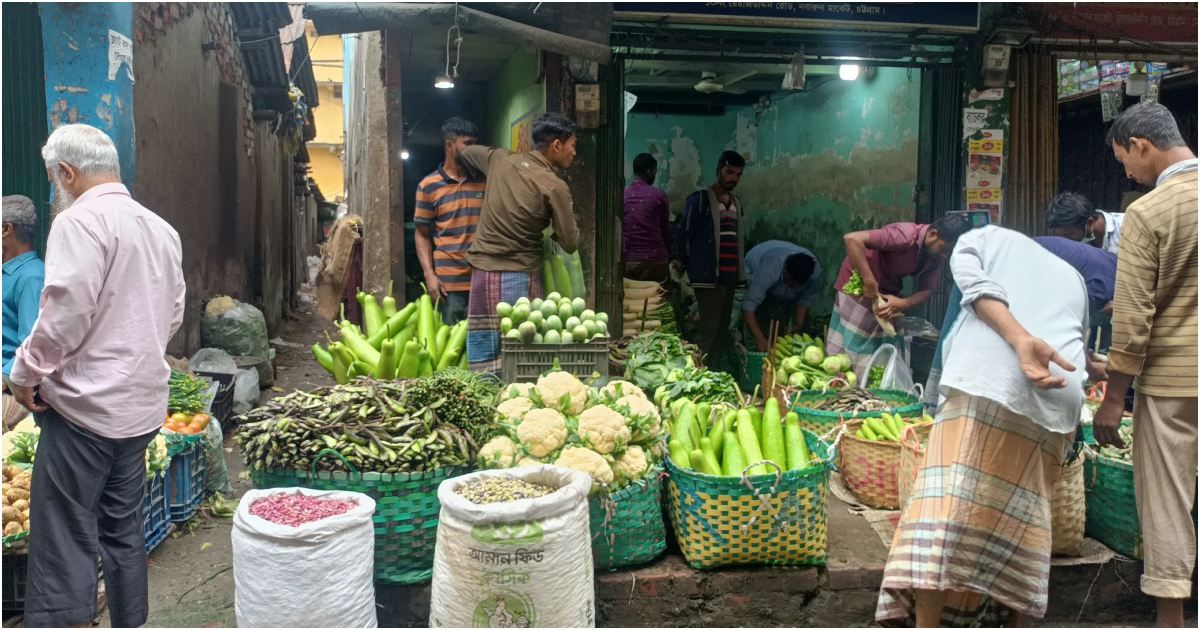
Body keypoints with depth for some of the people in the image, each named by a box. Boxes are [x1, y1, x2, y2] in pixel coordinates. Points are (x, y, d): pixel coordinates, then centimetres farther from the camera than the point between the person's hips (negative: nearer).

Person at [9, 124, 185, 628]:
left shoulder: (80, 221, -12)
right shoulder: (161, 229, 12)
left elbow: (66, 312, -20)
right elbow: (173, 315, 17)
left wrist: (27, 372, -6)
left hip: (84, 403, -8)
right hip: (142, 404, 8)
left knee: (64, 540, -3)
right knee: (123, 529, 17)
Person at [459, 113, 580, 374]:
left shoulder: (500, 159, 7)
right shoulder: (555, 187, -9)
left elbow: (465, 153, 27)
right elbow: (570, 244, -5)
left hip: (482, 272, 6)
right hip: (519, 277, -5)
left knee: (484, 360, 4)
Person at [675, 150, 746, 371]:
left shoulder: (736, 203, 18)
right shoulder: (700, 199, -4)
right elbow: (682, 235, -5)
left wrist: (740, 273, 14)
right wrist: (687, 268, -4)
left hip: (729, 276, 7)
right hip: (708, 276, -7)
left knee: (722, 330, 8)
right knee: (709, 329, -10)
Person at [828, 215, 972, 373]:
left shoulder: (936, 256, -9)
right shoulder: (905, 236, -32)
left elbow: (926, 290, -6)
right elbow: (852, 239, -41)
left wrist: (903, 303, -28)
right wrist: (869, 281, -41)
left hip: (888, 292, 7)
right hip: (858, 283, -7)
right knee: (852, 344, -5)